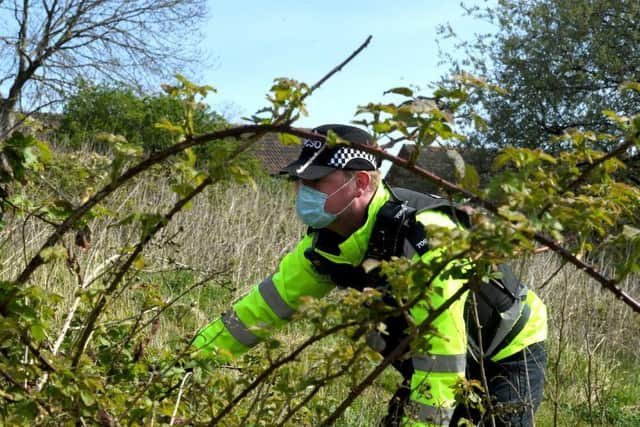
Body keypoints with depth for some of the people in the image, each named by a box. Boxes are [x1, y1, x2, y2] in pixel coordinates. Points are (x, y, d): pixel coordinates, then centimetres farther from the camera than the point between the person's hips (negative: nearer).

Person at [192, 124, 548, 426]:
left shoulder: (424, 236, -33)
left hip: (509, 360, -7)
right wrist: (192, 354, -2)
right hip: (427, 367, 7)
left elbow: (441, 347, -34)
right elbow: (270, 301, 0)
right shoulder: (326, 243, -9)